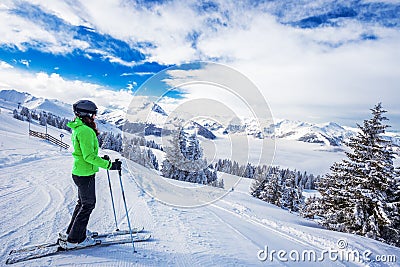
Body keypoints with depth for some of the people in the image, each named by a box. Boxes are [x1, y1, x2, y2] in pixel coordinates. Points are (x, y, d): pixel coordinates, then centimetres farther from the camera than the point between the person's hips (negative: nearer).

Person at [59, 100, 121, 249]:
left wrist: (101, 159, 16)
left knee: (83, 203, 23)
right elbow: (89, 156, -26)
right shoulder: (85, 130, -22)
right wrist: (109, 165, -25)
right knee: (88, 205, 5)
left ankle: (71, 232, 38)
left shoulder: (78, 128, 11)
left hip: (80, 172, 10)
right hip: (85, 174, -10)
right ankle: (74, 239, 19)